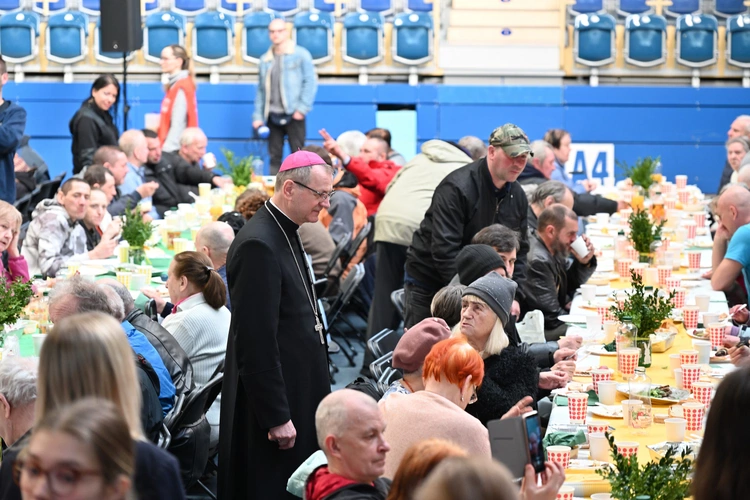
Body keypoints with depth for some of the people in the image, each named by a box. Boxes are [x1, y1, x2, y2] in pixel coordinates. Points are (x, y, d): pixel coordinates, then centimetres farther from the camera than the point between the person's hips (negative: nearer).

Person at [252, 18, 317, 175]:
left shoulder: (300, 55, 0)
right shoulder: (265, 60, 12)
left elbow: (310, 82, -4)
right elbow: (260, 90, 15)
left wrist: (302, 108, -12)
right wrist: (258, 116, 8)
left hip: (293, 115, -4)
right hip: (273, 116, 4)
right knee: (274, 157, 5)